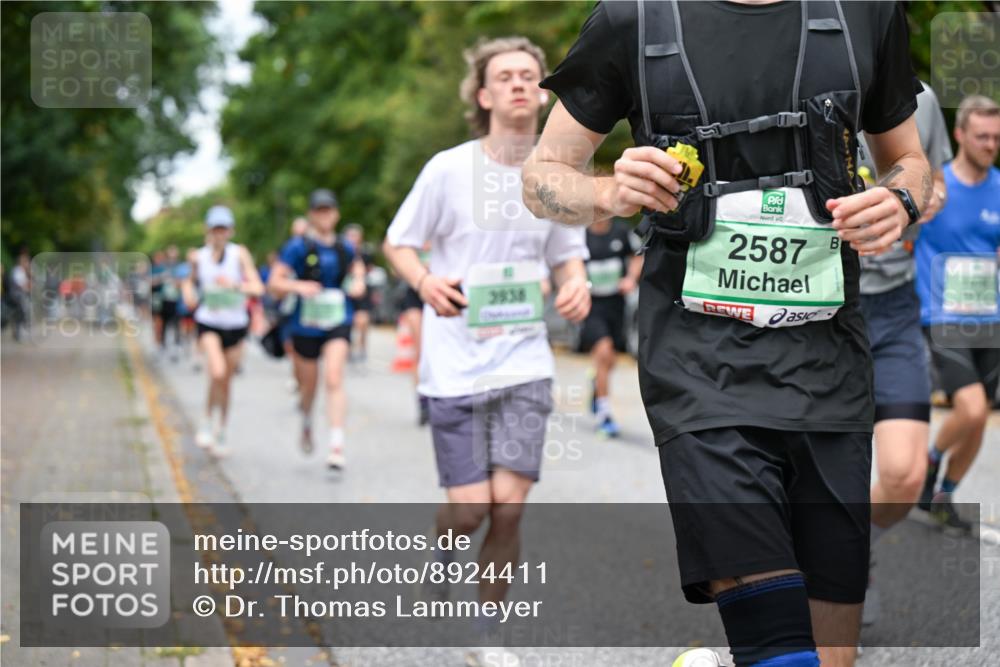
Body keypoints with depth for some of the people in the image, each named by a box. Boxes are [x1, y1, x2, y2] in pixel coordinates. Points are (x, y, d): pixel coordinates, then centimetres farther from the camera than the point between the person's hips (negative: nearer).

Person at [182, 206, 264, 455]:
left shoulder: (240, 254, -6)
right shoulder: (199, 257, 0)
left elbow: (257, 287, -13)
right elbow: (190, 280, 21)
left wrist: (235, 285, -31)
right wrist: (188, 292, -1)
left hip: (235, 324, 1)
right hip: (208, 324, -1)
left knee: (226, 382, 10)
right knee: (217, 373, -23)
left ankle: (221, 434, 28)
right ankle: (208, 422, 0)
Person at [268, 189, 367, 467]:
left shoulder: (344, 248, 5)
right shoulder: (297, 247, -5)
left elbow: (357, 267, 25)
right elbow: (274, 283, -7)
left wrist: (358, 282, 3)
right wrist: (298, 286, -25)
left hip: (337, 322, 1)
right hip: (305, 324, -1)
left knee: (334, 379, -18)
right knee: (308, 386, 12)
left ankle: (336, 444, -20)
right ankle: (306, 423, 47)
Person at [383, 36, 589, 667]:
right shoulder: (448, 169, -6)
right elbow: (398, 243, 4)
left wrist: (578, 284, -8)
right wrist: (426, 283, -17)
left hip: (526, 361, 2)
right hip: (456, 365, -2)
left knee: (510, 507, -2)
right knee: (471, 509, -4)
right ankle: (441, 548, 33)